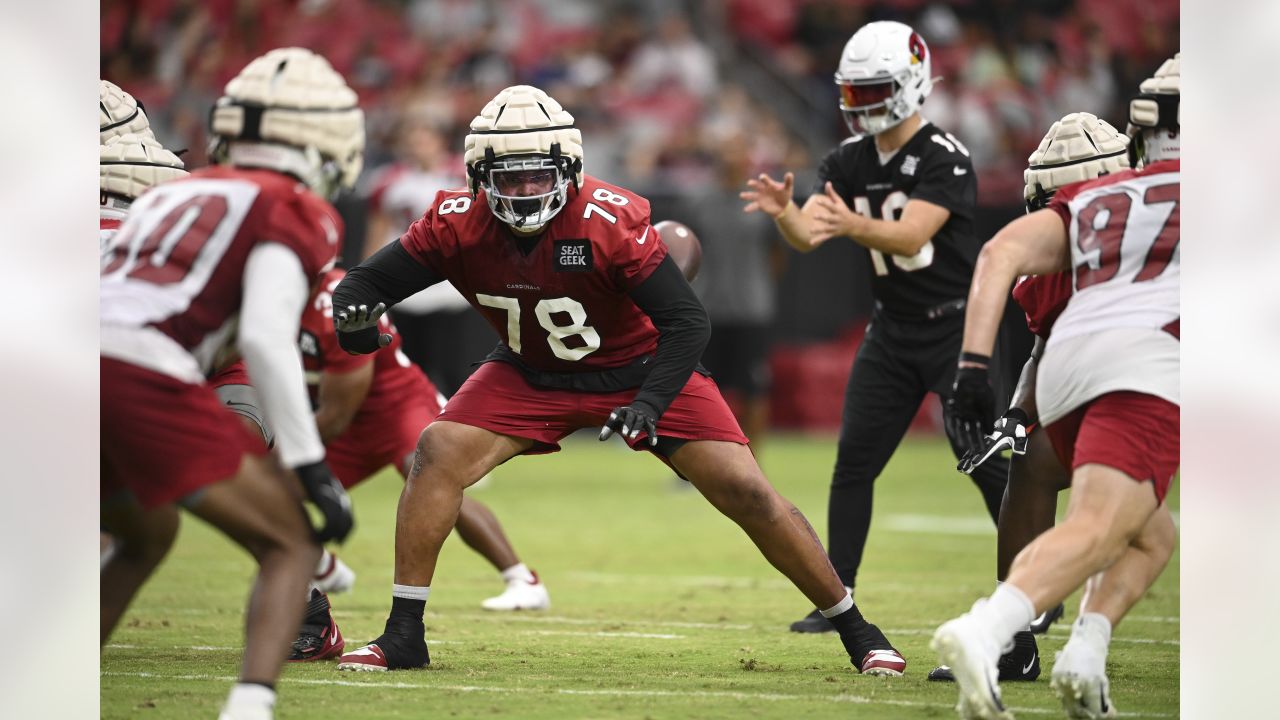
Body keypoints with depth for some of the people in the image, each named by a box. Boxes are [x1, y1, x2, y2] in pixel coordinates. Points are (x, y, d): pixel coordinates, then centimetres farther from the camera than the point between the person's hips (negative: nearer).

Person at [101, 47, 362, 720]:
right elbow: (266, 338, -6)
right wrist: (311, 468, -3)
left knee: (147, 533, 33)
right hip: (145, 379, -7)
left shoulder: (173, 193, 30)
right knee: (291, 547, 6)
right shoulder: (293, 211, 8)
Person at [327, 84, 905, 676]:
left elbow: (686, 322, -28)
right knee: (438, 454, -18)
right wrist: (353, 314, -36)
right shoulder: (458, 225, -22)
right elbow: (369, 280, -12)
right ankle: (403, 636, -7)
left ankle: (855, 630, 7)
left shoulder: (612, 220, -31)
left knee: (746, 493, -10)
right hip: (532, 377, 3)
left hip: (638, 367, -3)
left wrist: (650, 404, -40)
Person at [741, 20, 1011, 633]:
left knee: (983, 460, -7)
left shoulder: (944, 159, -16)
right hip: (892, 330, 6)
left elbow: (910, 237, -29)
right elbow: (807, 237, -9)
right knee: (853, 462, -1)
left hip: (955, 327, -6)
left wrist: (851, 224, -47)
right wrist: (784, 211, -32)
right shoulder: (849, 161, 2)